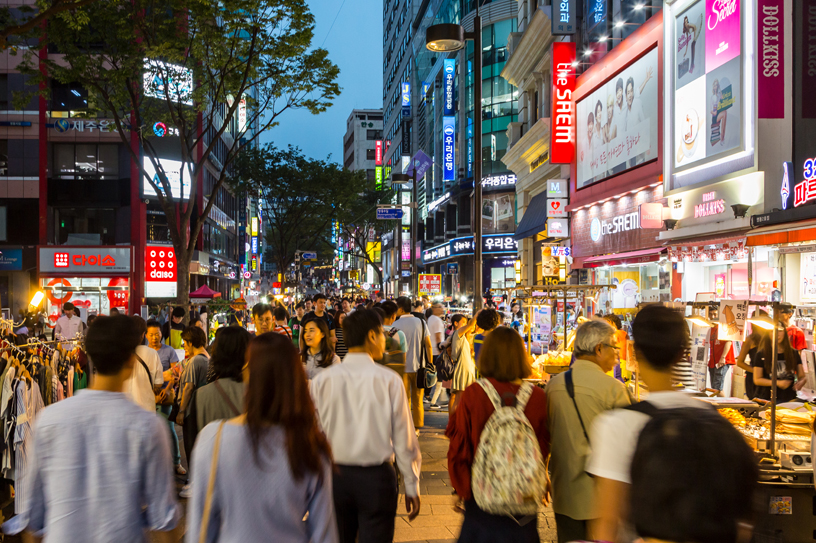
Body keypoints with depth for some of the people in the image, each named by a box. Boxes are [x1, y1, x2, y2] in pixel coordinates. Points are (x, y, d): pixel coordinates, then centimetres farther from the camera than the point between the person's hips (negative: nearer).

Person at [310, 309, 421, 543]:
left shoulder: (322, 380, -4)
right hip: (377, 478, -3)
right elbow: (404, 440, -8)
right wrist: (412, 487, 2)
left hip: (335, 477, 3)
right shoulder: (389, 380, -10)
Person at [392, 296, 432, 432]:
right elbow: (428, 345, 1)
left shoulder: (396, 325, -8)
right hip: (419, 366, 3)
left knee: (405, 400, 5)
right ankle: (417, 428, 16)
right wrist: (430, 364, 7)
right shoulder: (421, 322, 2)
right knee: (418, 400, 12)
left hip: (403, 366, -3)